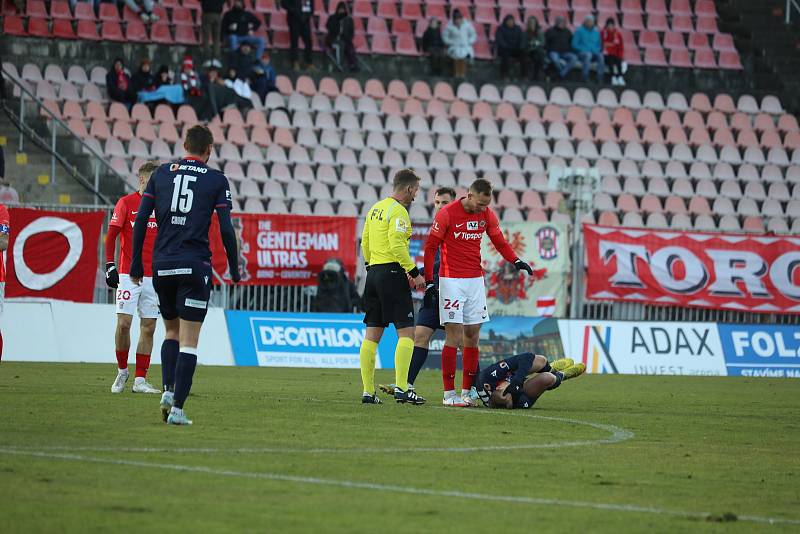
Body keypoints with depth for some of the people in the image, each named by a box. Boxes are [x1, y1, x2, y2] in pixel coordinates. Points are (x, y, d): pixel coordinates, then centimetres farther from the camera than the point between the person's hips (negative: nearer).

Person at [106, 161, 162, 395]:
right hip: (128, 275, -4)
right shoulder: (126, 203, -1)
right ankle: (122, 371, 13)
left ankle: (140, 380, 5)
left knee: (148, 328, 1)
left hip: (154, 276, 4)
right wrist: (110, 266, -8)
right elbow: (111, 236, -1)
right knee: (124, 323, -8)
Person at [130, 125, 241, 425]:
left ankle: (168, 390, 2)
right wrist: (234, 269, 8)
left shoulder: (161, 174, 8)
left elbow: (141, 221, 4)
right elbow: (226, 229, -3)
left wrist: (136, 264, 9)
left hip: (162, 265, 3)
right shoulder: (216, 180, 2)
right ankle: (177, 409, -8)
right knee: (189, 341, -1)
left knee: (172, 331, 21)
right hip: (195, 265, -3)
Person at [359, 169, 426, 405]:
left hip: (373, 273, 9)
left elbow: (365, 242, 19)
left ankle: (368, 391, 6)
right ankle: (401, 388, -16)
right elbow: (397, 246, -20)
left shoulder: (376, 209, 16)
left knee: (372, 334, 7)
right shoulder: (398, 211, -11)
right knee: (406, 332, -8)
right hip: (392, 273, -9)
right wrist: (415, 273, -15)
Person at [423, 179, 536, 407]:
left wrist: (516, 261, -6)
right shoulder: (447, 214, -11)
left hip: (476, 280, 5)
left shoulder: (487, 215, 4)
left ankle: (467, 392, 10)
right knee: (454, 336, -8)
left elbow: (500, 242, 13)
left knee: (472, 336, 5)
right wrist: (429, 283, -7)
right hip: (451, 281, -5)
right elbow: (430, 247, -5)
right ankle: (449, 394, -5)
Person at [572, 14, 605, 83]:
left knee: (600, 56, -31)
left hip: (594, 52, 3)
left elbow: (599, 44, 21)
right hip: (582, 53, -3)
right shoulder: (579, 31, 4)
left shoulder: (596, 32, 16)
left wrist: (597, 50, -1)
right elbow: (574, 44, 0)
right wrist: (584, 49, -12)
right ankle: (585, 77, -41)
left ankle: (600, 77, -36)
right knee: (588, 55, -40)